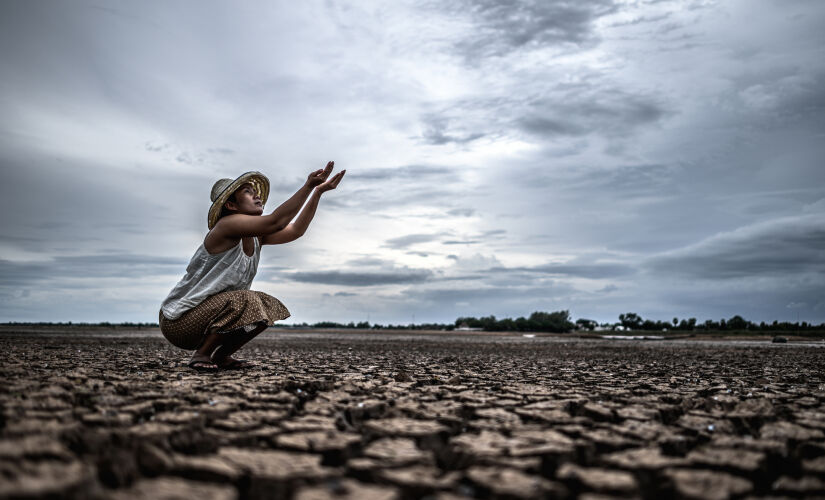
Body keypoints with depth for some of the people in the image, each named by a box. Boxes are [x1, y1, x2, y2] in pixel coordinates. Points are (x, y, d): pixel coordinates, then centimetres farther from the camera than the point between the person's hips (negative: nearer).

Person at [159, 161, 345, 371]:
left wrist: (319, 191, -2)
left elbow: (296, 230, 3)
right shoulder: (227, 225, -19)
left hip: (206, 311, 9)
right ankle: (201, 355, -11)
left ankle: (221, 356, 9)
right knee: (246, 302, -29)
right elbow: (275, 222, -31)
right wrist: (308, 186, -32)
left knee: (268, 307, 5)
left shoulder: (256, 236, 6)